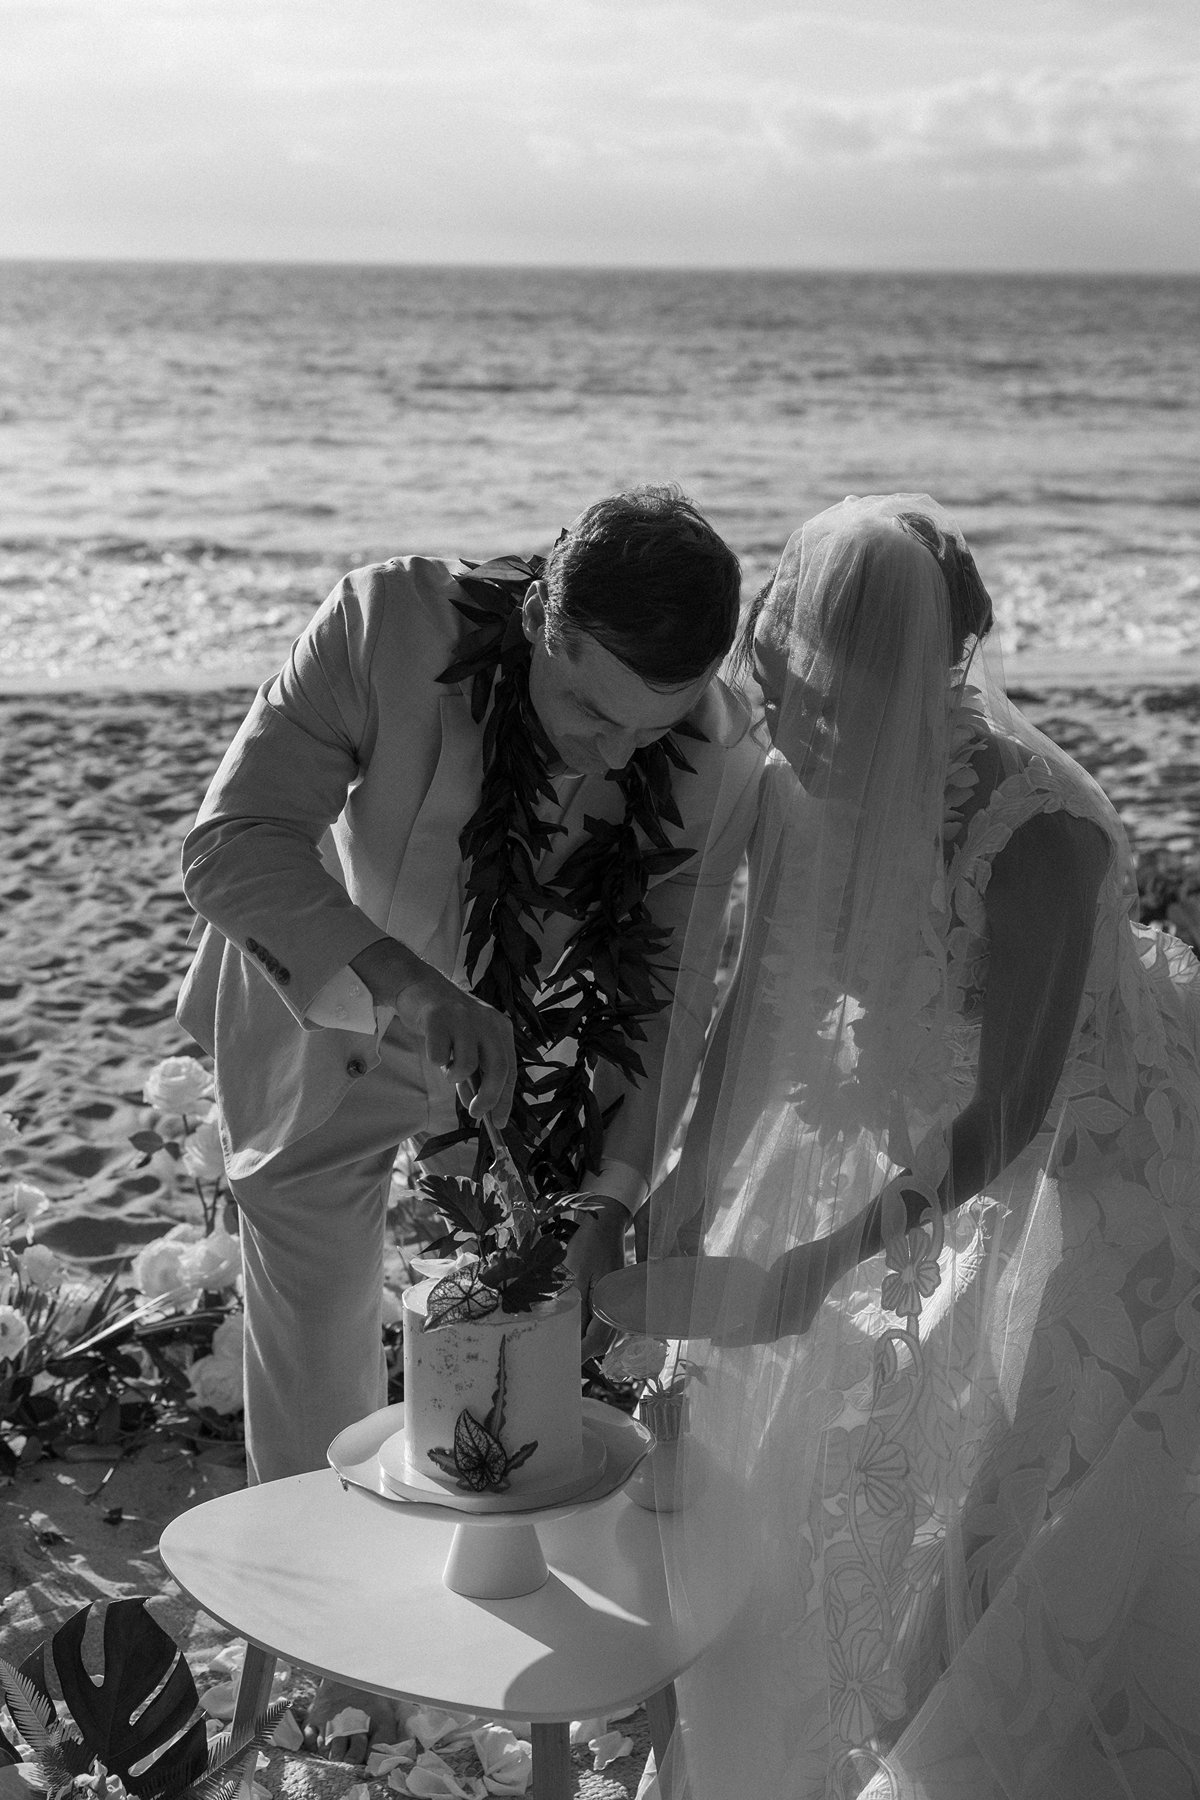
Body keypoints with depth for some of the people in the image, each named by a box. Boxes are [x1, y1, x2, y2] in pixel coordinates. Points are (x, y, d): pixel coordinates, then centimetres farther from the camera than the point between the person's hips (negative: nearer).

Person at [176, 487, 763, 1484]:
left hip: (519, 1046, 1)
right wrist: (408, 984, -49)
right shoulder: (388, 622, -33)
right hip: (322, 1019, -1)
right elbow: (231, 844, -36)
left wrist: (612, 1199, -29)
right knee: (312, 1341, 13)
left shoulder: (717, 758, -25)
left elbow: (665, 991, -18)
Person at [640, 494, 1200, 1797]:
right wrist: (687, 1201, -10)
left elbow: (1009, 1112, -29)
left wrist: (813, 1272, -28)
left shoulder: (1041, 833, -35)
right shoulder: (801, 790, -17)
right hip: (949, 1144, 6)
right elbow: (762, 997, -3)